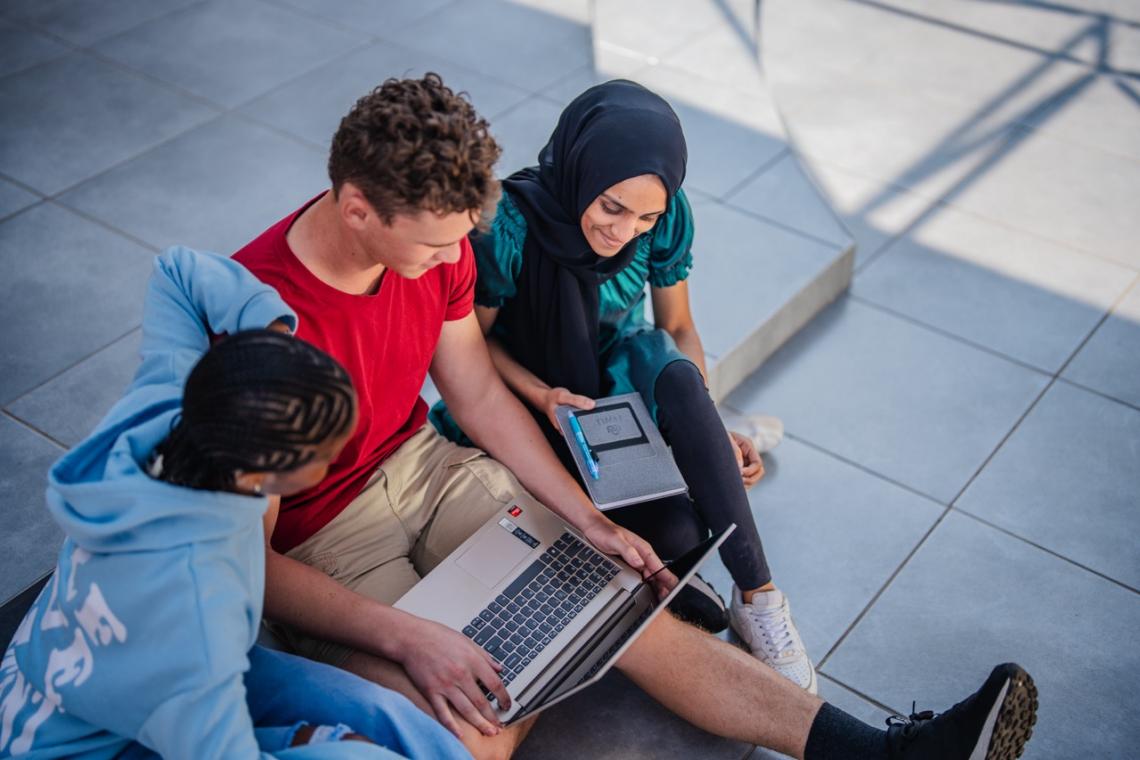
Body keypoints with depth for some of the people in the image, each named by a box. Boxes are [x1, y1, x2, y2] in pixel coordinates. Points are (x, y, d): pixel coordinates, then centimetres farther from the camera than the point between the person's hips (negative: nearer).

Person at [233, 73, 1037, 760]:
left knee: (628, 607, -6)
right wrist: (407, 637, -30)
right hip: (317, 543, -5)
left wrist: (589, 520, -2)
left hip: (424, 465, 6)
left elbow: (480, 395, 5)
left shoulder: (434, 244, -9)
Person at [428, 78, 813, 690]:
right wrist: (544, 397, -29)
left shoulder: (666, 218, -16)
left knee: (678, 380, -36)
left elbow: (678, 327, -3)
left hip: (623, 374, 3)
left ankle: (758, 595, -28)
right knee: (677, 534, -29)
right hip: (534, 397, -3)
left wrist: (709, 429, -17)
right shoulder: (510, 225, -27)